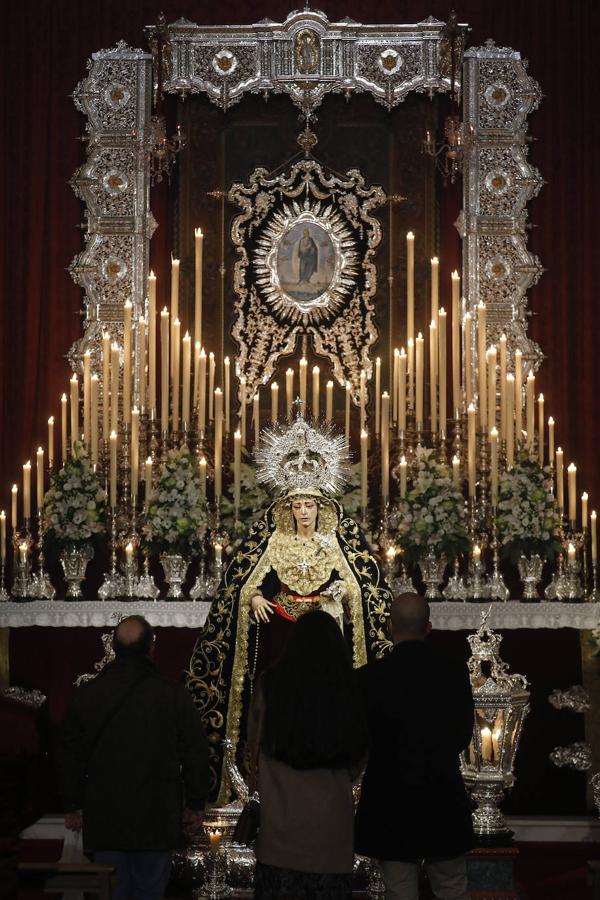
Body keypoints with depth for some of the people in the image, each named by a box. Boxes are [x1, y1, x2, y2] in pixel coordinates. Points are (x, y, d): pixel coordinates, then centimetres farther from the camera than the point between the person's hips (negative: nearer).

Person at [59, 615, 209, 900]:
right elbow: (195, 756, -2)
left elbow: (70, 757, 5)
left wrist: (72, 806, 16)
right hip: (157, 820, -1)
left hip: (103, 820, 1)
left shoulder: (85, 695, -2)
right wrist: (196, 805, 9)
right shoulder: (175, 695, -8)